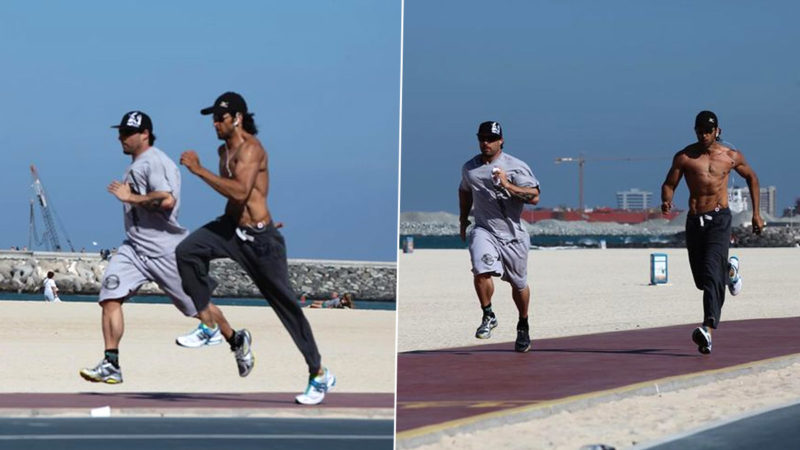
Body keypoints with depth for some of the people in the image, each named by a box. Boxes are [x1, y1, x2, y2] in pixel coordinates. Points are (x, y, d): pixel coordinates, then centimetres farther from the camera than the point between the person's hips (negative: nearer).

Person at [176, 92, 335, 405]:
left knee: (285, 303, -1)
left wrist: (198, 169, -31)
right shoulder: (224, 149, 9)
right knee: (186, 252, -13)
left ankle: (319, 375, 8)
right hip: (231, 227, 8)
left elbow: (240, 191, -34)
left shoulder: (250, 149, -19)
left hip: (258, 237, -8)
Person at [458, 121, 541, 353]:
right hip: (484, 231, 2)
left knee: (518, 283, 10)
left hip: (513, 234, -1)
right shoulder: (469, 168, 8)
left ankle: (523, 326, 33)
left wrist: (507, 186, -24)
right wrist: (463, 219, 24)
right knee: (481, 271, -25)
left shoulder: (516, 167, -7)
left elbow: (534, 196, -15)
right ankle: (488, 316, -4)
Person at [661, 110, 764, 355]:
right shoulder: (684, 157, 1)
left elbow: (751, 178, 19)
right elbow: (669, 184, 3)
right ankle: (729, 270, 48)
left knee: (711, 272, -21)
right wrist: (666, 201, -21)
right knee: (702, 280, 13)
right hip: (694, 221, 3)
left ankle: (708, 328, -31)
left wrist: (756, 213, 17)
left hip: (719, 219, -3)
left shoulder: (731, 157, 4)